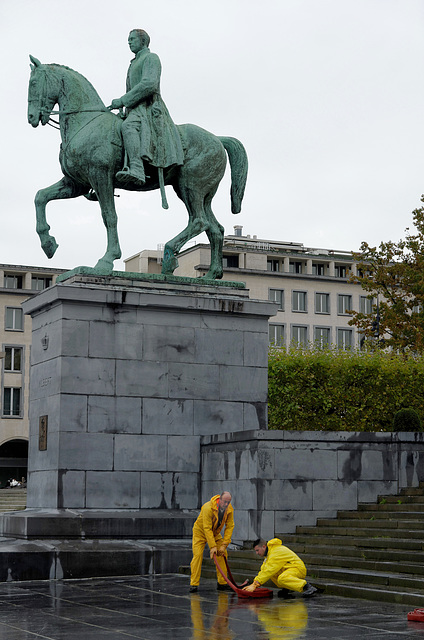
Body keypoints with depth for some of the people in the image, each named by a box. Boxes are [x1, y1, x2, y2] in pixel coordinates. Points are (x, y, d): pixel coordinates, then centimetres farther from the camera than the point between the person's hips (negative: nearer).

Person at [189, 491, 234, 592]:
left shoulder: (229, 510, -17)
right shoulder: (208, 508, -34)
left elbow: (229, 527, -15)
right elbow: (207, 528, -33)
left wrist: (224, 545, -22)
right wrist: (212, 546, -35)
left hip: (215, 533, 5)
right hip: (201, 532, -5)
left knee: (222, 554, -2)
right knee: (198, 555, -17)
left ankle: (222, 583, 6)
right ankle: (194, 584, -14)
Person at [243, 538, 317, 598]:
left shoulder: (276, 552, -21)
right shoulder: (269, 552, 11)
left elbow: (268, 571, -27)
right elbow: (263, 570, 11)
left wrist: (255, 585, -26)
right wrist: (253, 584, -1)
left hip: (298, 569, -10)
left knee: (281, 579, -35)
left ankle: (308, 587, -27)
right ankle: (286, 588, 3)